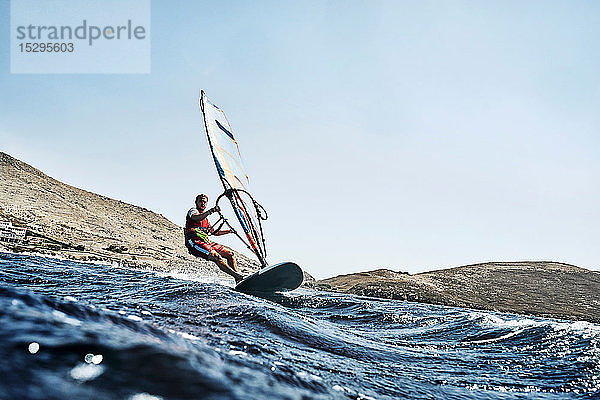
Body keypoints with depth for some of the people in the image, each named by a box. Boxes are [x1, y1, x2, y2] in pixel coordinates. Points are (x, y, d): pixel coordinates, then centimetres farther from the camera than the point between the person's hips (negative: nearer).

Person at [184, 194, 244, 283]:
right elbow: (197, 218, -21)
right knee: (216, 257, -29)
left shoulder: (205, 218, 28)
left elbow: (214, 232, 34)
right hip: (194, 243, -8)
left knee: (230, 253, 0)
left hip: (206, 242, 8)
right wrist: (211, 211, -33)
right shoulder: (193, 210, 5)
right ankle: (238, 276, -33)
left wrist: (229, 231, 24)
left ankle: (238, 281, -4)